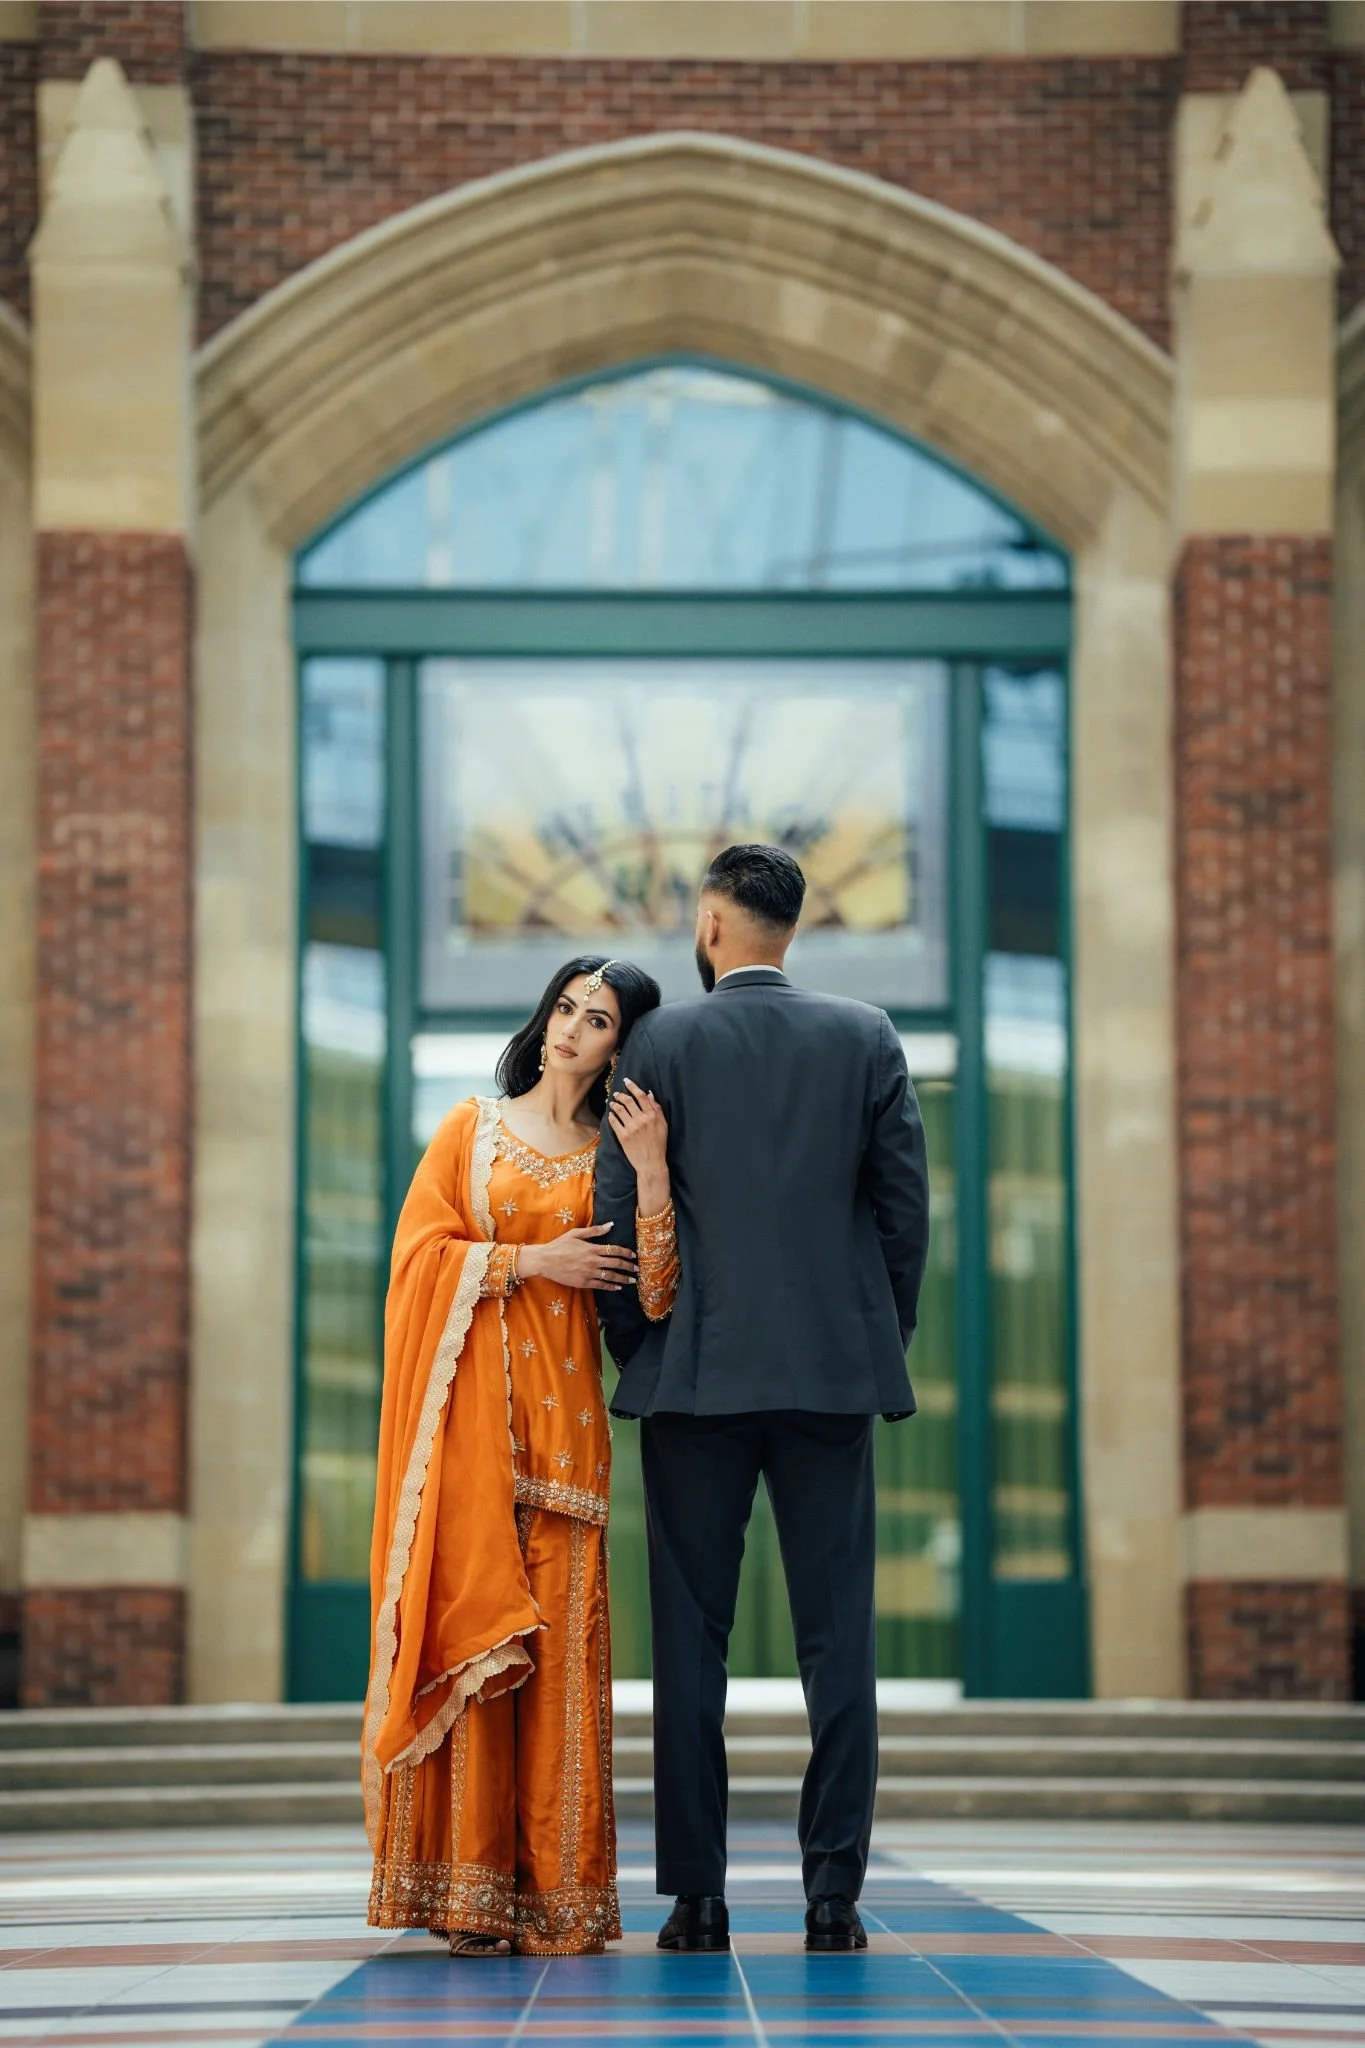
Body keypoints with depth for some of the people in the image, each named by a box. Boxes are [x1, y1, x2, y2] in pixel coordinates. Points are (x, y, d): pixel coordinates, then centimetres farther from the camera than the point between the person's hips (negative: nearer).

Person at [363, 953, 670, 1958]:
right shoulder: (473, 1128, 12)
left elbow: (650, 1292, 2)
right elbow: (422, 1250, 2)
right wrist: (532, 1260, -8)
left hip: (563, 1412, 1)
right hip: (471, 1404, -1)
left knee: (559, 1637, -5)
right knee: (471, 1626, -8)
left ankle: (555, 1890, -3)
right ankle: (472, 1888, -7)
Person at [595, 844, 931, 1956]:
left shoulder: (663, 1043, -1)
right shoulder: (868, 1039, 4)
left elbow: (618, 1211, -2)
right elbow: (906, 1204, 3)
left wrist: (635, 1348, 11)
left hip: (695, 1374, -1)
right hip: (833, 1373, 1)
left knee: (693, 1638, 3)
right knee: (838, 1636, 2)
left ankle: (698, 1896, 2)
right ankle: (833, 1896, -1)